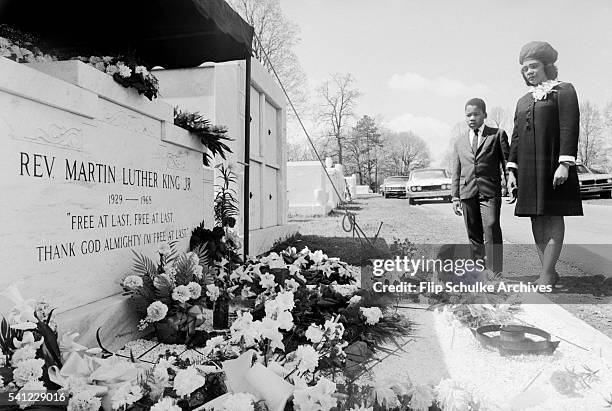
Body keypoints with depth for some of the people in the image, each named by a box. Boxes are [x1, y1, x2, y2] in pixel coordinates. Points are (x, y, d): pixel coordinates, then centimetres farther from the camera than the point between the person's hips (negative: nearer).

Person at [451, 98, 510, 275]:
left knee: (491, 230, -13)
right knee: (474, 234, 7)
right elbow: (456, 173, 16)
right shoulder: (460, 142, 18)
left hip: (490, 191, -3)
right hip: (467, 193, 3)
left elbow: (506, 161, 7)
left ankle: (495, 272, -7)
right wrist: (455, 197, 9)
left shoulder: (498, 134, 10)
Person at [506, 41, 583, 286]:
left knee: (553, 218, -5)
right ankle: (549, 272, 13)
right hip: (528, 169, 6)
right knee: (537, 220, 5)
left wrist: (565, 164, -18)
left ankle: (546, 275, -5)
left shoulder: (564, 90, 4)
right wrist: (511, 171, 7)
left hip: (553, 165, -6)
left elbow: (569, 128, -8)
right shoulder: (523, 101, 20)